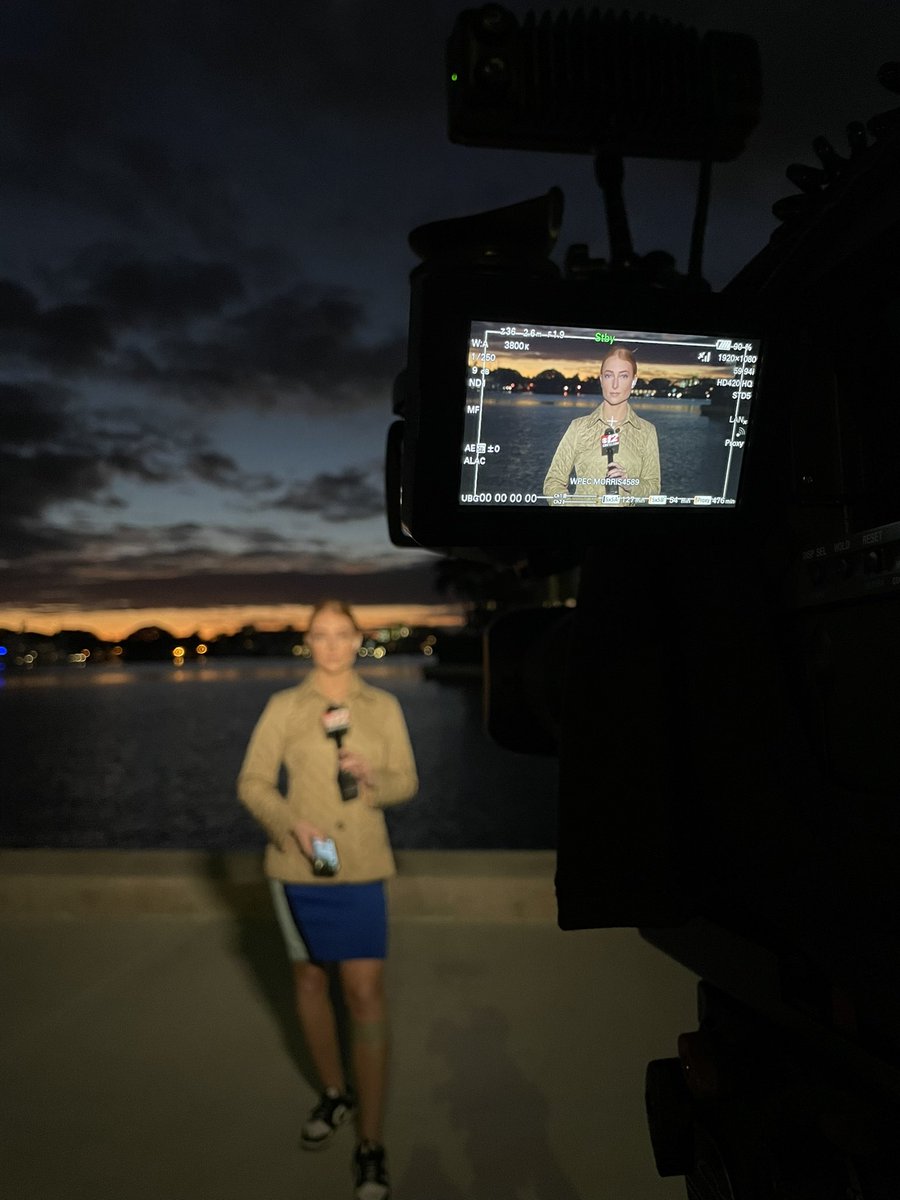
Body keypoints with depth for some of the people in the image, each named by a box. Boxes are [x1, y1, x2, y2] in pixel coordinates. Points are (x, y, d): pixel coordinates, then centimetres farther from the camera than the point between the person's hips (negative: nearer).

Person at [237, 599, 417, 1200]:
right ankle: (334, 1093, 40)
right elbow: (252, 782, -4)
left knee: (367, 993, -4)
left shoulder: (384, 706, -1)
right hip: (299, 867, 1)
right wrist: (292, 823, -21)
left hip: (362, 869, -1)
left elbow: (407, 781, 3)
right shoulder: (284, 706, -4)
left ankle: (372, 1145, 9)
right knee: (311, 977, 16)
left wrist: (370, 777, -18)